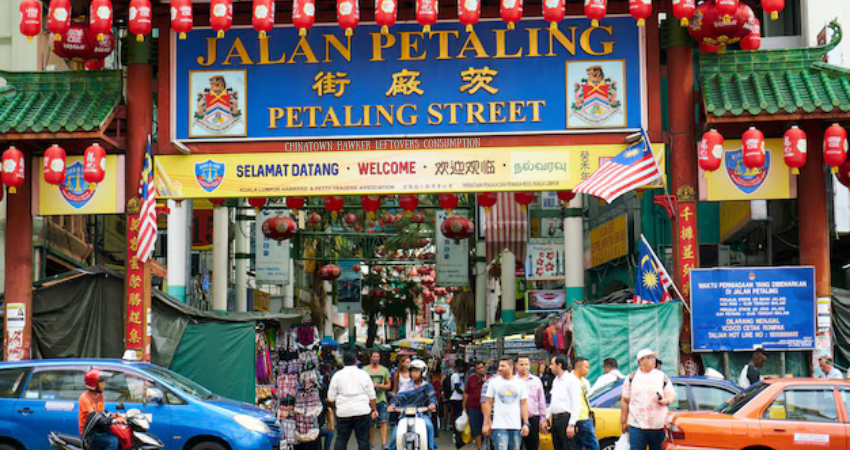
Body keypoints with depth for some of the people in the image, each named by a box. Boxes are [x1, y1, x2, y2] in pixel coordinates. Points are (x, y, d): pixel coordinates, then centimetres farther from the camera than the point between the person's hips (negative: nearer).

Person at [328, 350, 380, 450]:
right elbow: (371, 396, 6)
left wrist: (336, 407, 22)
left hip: (343, 412, 0)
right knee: (363, 439, 4)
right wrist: (374, 410, 14)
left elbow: (331, 397, 5)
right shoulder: (364, 374, 3)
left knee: (341, 439, 6)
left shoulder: (337, 375, 1)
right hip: (362, 411, 0)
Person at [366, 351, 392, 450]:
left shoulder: (384, 370, 11)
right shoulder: (365, 370, 6)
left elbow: (389, 385, 12)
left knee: (383, 421, -11)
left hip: (381, 399, 0)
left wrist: (379, 386, -7)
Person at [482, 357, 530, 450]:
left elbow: (524, 404, 8)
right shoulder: (494, 382, 4)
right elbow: (488, 403, 6)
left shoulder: (520, 383, 7)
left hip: (516, 426, 2)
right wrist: (486, 423, 2)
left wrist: (526, 424, 0)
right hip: (499, 426, -2)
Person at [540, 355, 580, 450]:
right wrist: (547, 418, 19)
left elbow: (576, 404, -15)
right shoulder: (555, 381, 17)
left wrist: (571, 424, -20)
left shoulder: (571, 380, -10)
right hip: (555, 419, 9)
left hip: (565, 418, -9)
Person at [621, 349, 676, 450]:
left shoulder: (662, 376, 8)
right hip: (636, 426, -1)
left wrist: (666, 401, -14)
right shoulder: (632, 377, 6)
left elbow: (672, 395, 10)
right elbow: (625, 401, 9)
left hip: (657, 426, 1)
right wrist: (623, 422, 7)